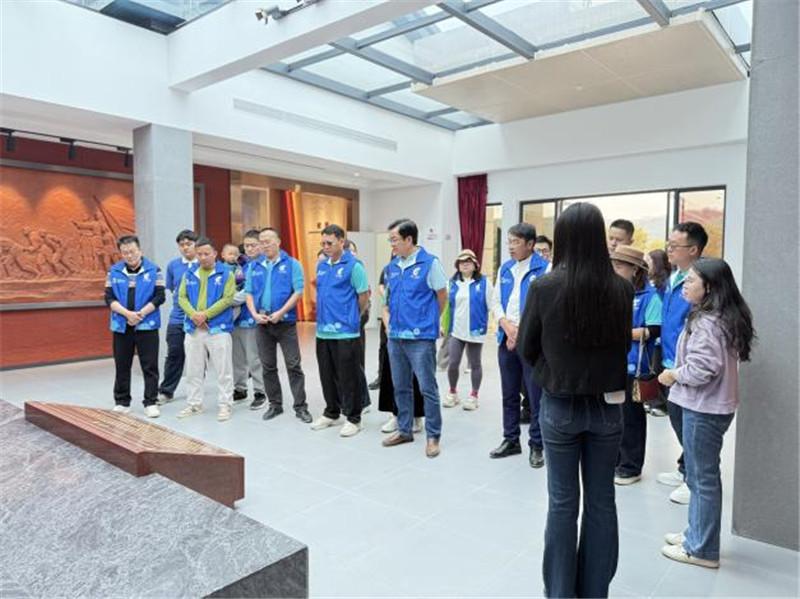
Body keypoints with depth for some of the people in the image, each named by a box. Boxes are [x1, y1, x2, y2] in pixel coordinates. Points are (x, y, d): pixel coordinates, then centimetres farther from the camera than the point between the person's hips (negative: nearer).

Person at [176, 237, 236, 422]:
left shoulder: (226, 273, -2)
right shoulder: (189, 274, 11)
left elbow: (227, 299, -10)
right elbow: (182, 297, 6)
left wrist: (206, 314, -16)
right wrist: (193, 314, -13)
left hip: (218, 328, -4)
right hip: (193, 329, 5)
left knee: (223, 370, 0)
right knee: (193, 370, 12)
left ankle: (225, 405, 10)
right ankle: (193, 404, 25)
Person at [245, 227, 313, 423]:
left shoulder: (292, 264, -2)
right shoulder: (254, 267, 11)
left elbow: (298, 292, -9)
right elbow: (249, 293, 9)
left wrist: (280, 312, -17)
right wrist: (255, 314, -8)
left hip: (285, 322, -4)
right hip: (262, 324, 4)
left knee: (294, 366, -2)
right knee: (268, 367, 10)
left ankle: (301, 407, 6)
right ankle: (275, 404, 23)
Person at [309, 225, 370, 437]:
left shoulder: (353, 265, -10)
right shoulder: (321, 265, 11)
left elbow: (364, 295, -6)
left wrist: (352, 317, 5)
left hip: (345, 332, -7)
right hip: (323, 330, 7)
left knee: (348, 377, 1)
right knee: (327, 376, 15)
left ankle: (353, 418, 14)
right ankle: (331, 413, 31)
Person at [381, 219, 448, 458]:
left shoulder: (430, 263, -9)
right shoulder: (392, 266, 9)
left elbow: (442, 296, -3)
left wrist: (428, 321, 5)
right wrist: (390, 320, 11)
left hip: (421, 337, -6)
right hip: (395, 336, 6)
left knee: (428, 388, 0)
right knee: (400, 387, 15)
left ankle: (433, 436, 12)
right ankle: (404, 430, 28)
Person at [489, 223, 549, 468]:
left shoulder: (544, 269, -7)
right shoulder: (504, 269, 11)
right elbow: (495, 302, 11)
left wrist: (521, 332, -13)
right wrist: (507, 326, -7)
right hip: (506, 339, 6)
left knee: (536, 396, 3)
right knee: (509, 394, 14)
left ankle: (536, 445, 16)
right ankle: (511, 440, 28)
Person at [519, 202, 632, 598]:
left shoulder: (544, 287, -15)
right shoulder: (621, 289, -7)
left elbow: (527, 349, -4)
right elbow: (624, 344, 8)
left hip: (560, 406, -2)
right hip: (607, 406, 2)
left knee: (562, 503, 11)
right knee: (601, 501, 15)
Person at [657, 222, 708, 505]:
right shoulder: (673, 278, 8)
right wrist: (664, 354, 17)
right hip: (672, 363, 9)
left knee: (685, 421, 4)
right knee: (676, 416, 19)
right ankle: (685, 469, 37)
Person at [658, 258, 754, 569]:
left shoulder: (707, 323, -21)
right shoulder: (724, 318, 11)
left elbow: (702, 368, -25)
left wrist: (673, 375, -9)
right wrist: (679, 372, 10)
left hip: (703, 409, -10)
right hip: (710, 405, 10)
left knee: (703, 478, 2)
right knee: (701, 476, 19)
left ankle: (701, 549, 16)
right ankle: (697, 534, 32)